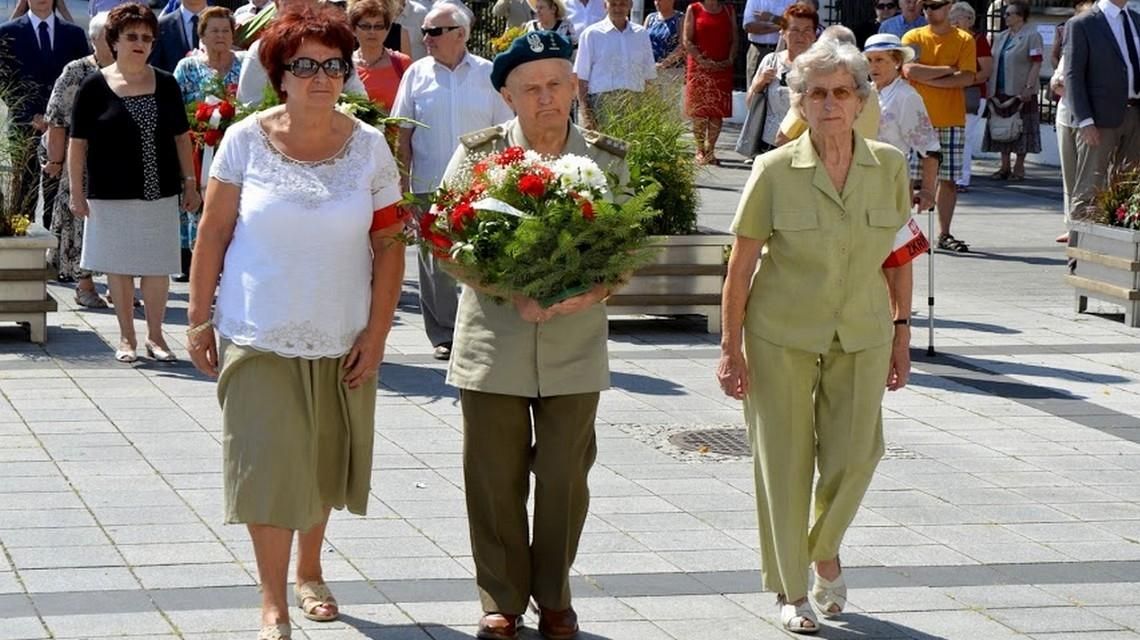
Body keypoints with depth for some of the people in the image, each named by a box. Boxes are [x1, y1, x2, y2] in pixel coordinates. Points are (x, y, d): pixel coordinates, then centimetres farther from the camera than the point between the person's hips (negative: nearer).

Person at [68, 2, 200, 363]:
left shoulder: (165, 84, 6)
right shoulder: (95, 87, -3)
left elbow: (181, 137, 12)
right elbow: (78, 143, -2)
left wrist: (189, 183, 8)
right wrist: (77, 191, -6)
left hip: (160, 193, 2)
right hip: (112, 196, -2)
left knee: (157, 266, 5)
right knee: (119, 267, 5)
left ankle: (155, 336, 18)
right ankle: (127, 338, 17)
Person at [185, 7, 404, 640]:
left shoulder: (370, 147, -2)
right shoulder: (246, 140, -5)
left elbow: (389, 246, 0)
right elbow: (214, 233, 0)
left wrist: (376, 335, -4)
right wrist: (199, 317, -1)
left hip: (340, 341, 2)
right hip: (259, 337, -2)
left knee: (322, 465, 14)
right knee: (269, 465, -5)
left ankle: (309, 572, 35)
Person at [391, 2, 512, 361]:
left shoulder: (487, 75, 4)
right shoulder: (417, 74, 5)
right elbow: (403, 135, 7)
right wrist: (402, 183, 1)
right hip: (430, 185, 1)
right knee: (435, 265, 3)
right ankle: (443, 335, 12)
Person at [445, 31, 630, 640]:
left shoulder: (608, 161, 1)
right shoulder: (477, 154, -3)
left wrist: (590, 291, -17)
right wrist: (511, 292, -17)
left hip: (575, 348, 1)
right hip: (493, 344, -1)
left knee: (564, 476, 7)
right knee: (495, 477, 5)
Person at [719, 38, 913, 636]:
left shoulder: (889, 166, -3)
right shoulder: (774, 171, -11)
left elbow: (897, 253, 8)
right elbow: (741, 262, -6)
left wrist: (902, 329, 8)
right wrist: (731, 348, -6)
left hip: (862, 335, 2)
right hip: (782, 334, -2)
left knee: (854, 454, -1)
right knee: (784, 460, 4)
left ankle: (825, 549, 30)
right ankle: (791, 590, 20)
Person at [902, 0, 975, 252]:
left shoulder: (964, 40, 4)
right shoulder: (913, 37, 4)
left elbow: (967, 78, -8)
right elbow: (910, 70, -12)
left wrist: (928, 78, -10)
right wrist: (947, 69, -10)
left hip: (952, 120, 1)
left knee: (949, 179, 4)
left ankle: (944, 234, 10)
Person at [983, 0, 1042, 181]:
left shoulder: (1031, 36, -7)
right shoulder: (1000, 37, 14)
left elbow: (1036, 64, -12)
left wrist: (1028, 88, -20)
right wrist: (989, 88, 11)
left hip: (1020, 92, -7)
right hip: (1001, 91, 7)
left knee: (1021, 129, -1)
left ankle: (1019, 167, 5)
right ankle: (1004, 166, 15)